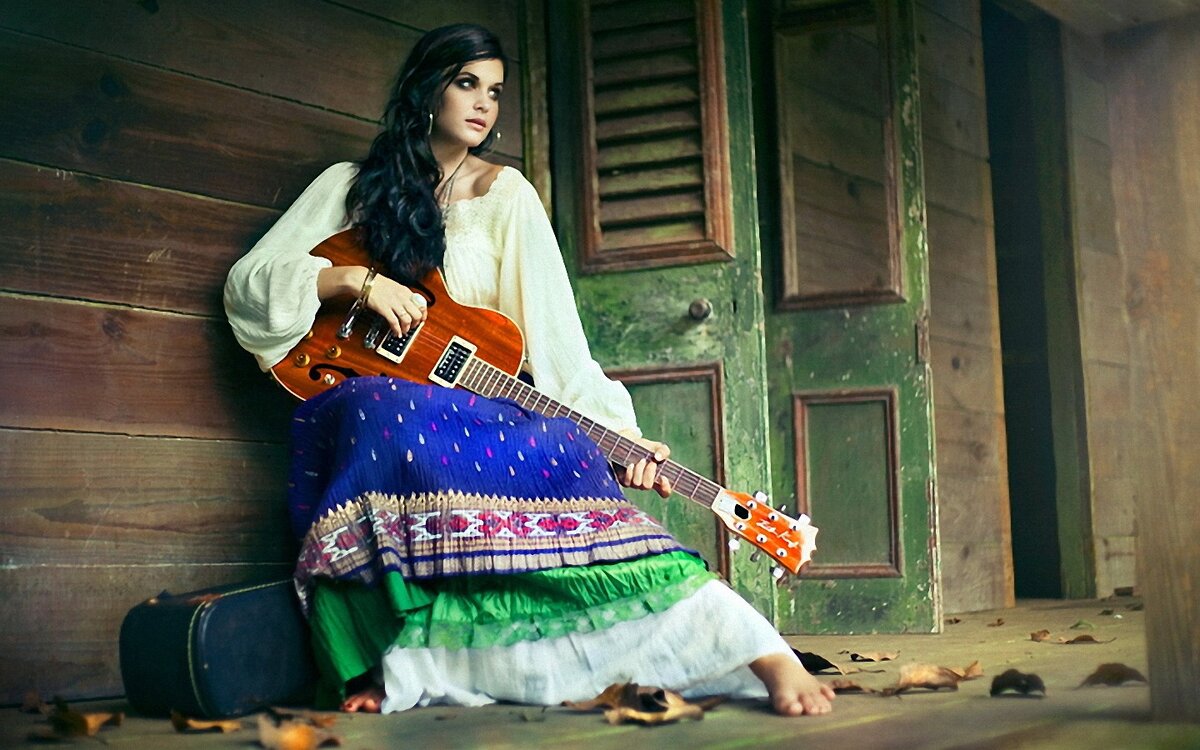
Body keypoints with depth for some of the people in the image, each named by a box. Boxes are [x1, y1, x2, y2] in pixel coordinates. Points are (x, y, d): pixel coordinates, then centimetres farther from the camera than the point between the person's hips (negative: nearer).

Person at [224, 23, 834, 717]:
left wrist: (617, 428, -13)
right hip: (358, 401, 1)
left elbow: (553, 329, 2)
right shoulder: (352, 188, 14)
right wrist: (357, 280, -8)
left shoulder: (505, 193, 12)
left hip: (479, 407, -1)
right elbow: (248, 282, 7)